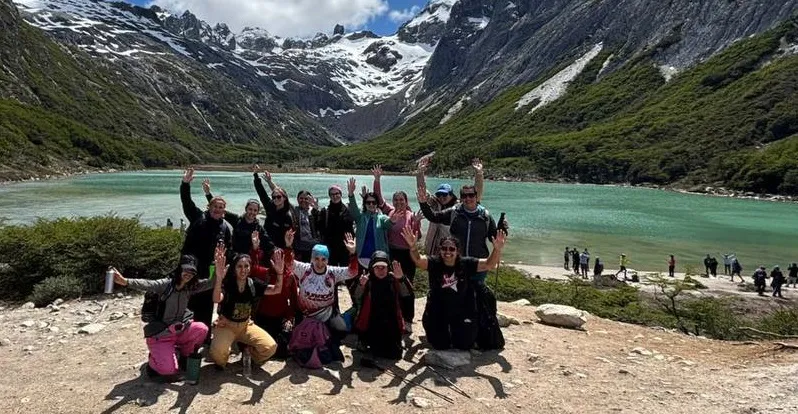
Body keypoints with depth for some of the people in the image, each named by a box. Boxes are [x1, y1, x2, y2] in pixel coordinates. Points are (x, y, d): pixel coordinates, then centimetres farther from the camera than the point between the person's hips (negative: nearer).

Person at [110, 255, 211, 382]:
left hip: (179, 331, 5)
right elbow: (147, 284, -32)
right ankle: (156, 357, 18)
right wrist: (125, 281, -52)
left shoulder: (190, 287, 0)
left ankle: (182, 355, 6)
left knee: (202, 329, -22)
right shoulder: (166, 284, -15)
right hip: (160, 335, -5)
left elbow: (210, 283, -10)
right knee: (168, 371, -18)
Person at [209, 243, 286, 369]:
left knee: (271, 347, -18)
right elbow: (216, 299, -40)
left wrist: (279, 272, -27)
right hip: (226, 325, -3)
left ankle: (248, 354, 15)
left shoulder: (253, 284, -5)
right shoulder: (227, 284, -19)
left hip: (246, 325, 4)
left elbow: (276, 290, -8)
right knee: (218, 352, -34)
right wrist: (219, 277, -58)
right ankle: (221, 361, 6)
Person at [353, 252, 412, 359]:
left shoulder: (393, 279, -8)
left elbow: (406, 293, -22)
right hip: (372, 324, -1)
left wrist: (401, 278, -42)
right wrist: (361, 285, -46)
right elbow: (357, 297, -25)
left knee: (394, 353, 5)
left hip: (391, 324, 1)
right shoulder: (368, 279, -12)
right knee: (376, 352, 2)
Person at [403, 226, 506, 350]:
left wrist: (497, 249, -37)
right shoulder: (434, 262, -14)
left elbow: (489, 264, -18)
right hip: (438, 312, 0)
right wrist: (413, 246, -51)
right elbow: (418, 260, -30)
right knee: (440, 345, 10)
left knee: (464, 344, 9)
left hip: (462, 312, 0)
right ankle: (445, 331, 43)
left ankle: (457, 331, 42)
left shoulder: (466, 263, -12)